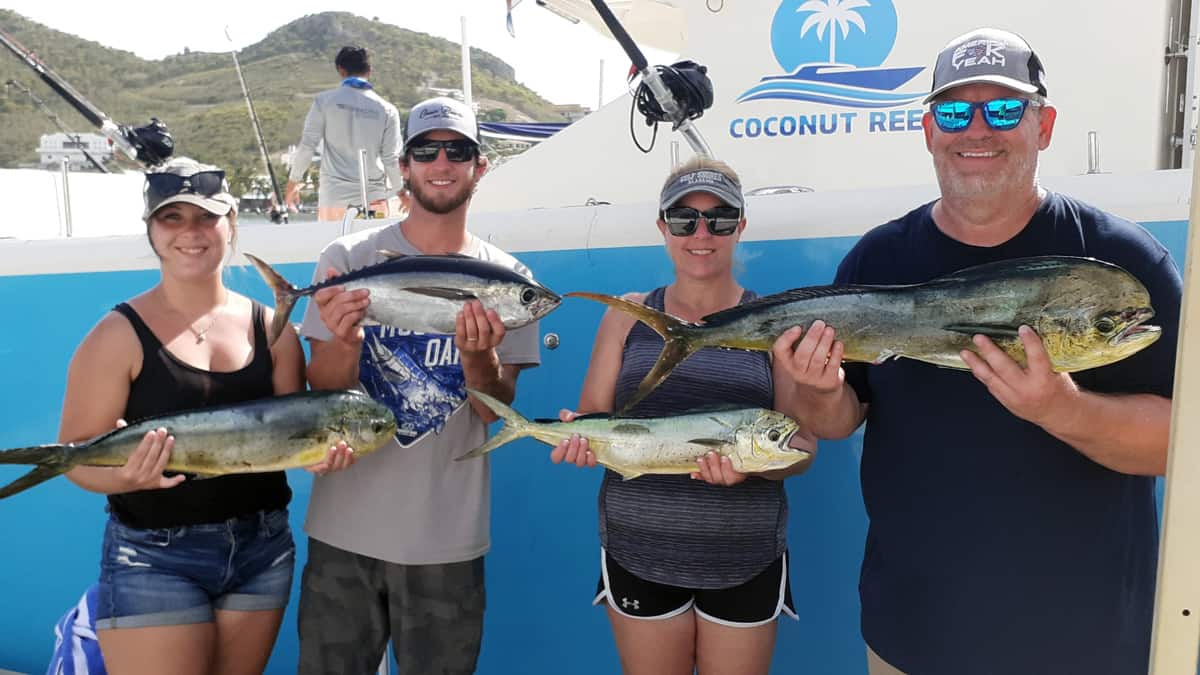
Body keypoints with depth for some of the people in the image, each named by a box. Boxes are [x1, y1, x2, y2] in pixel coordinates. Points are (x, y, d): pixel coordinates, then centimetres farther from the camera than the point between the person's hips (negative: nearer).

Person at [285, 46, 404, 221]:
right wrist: (401, 192, 15)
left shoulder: (325, 100, -1)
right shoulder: (386, 110, 0)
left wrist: (293, 183, 10)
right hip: (374, 196, 0)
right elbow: (391, 158, 0)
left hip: (333, 195, 0)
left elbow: (307, 145, -1)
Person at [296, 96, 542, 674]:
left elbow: (497, 414, -4)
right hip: (345, 531, 0)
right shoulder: (349, 258, -4)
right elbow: (320, 398, -4)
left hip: (448, 540, 0)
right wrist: (344, 342, -25)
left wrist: (479, 356, -24)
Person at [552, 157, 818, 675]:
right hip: (638, 551, 1)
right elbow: (590, 416, 5)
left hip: (745, 559, 0)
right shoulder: (628, 315, 5)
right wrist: (582, 438, -17)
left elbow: (802, 446, -3)